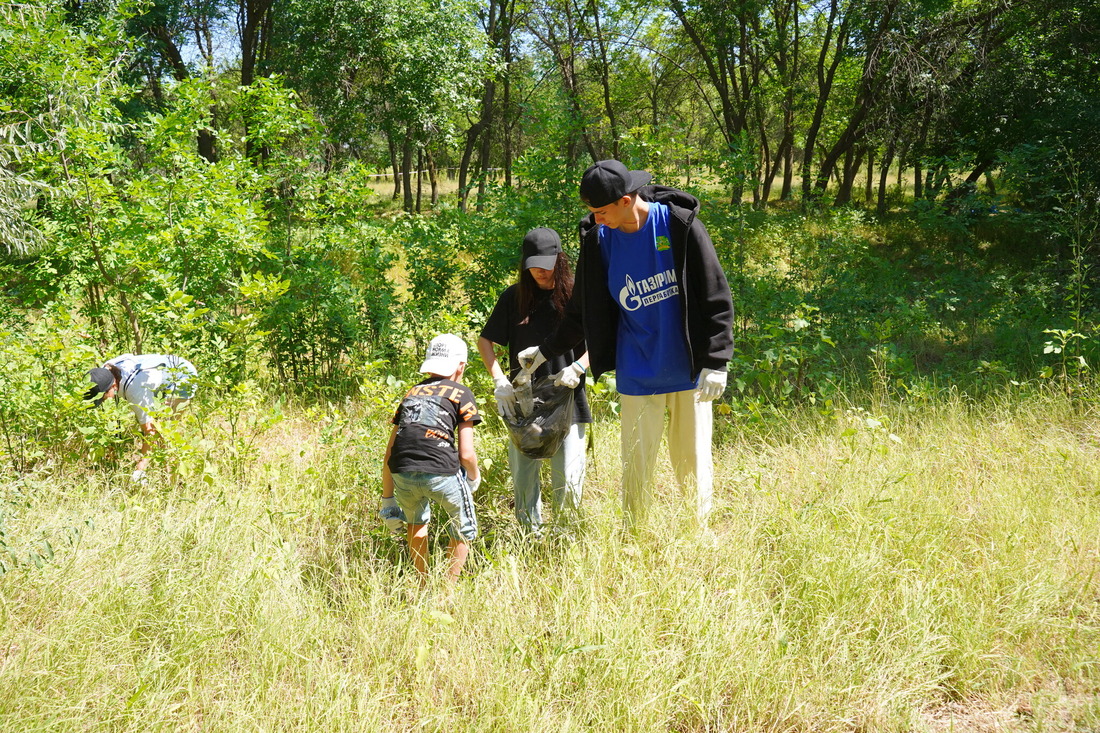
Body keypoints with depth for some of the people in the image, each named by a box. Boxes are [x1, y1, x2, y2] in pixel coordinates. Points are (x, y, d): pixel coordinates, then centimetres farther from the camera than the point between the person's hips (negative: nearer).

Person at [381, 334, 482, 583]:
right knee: (463, 530, 23)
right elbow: (466, 454, 5)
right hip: (440, 471, -4)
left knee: (416, 521, 34)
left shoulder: (411, 394, 25)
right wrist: (474, 479, 25)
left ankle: (424, 585, 39)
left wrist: (387, 499, 29)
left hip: (402, 475, 4)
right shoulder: (461, 394, 13)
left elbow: (389, 453, 22)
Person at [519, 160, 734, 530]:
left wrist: (716, 361, -11)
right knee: (636, 465, 6)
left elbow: (715, 297, -7)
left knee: (693, 461, 8)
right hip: (638, 374, 2)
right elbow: (583, 312, 13)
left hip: (689, 372, -2)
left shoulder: (680, 224, -9)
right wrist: (545, 351, 17)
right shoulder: (599, 239, -1)